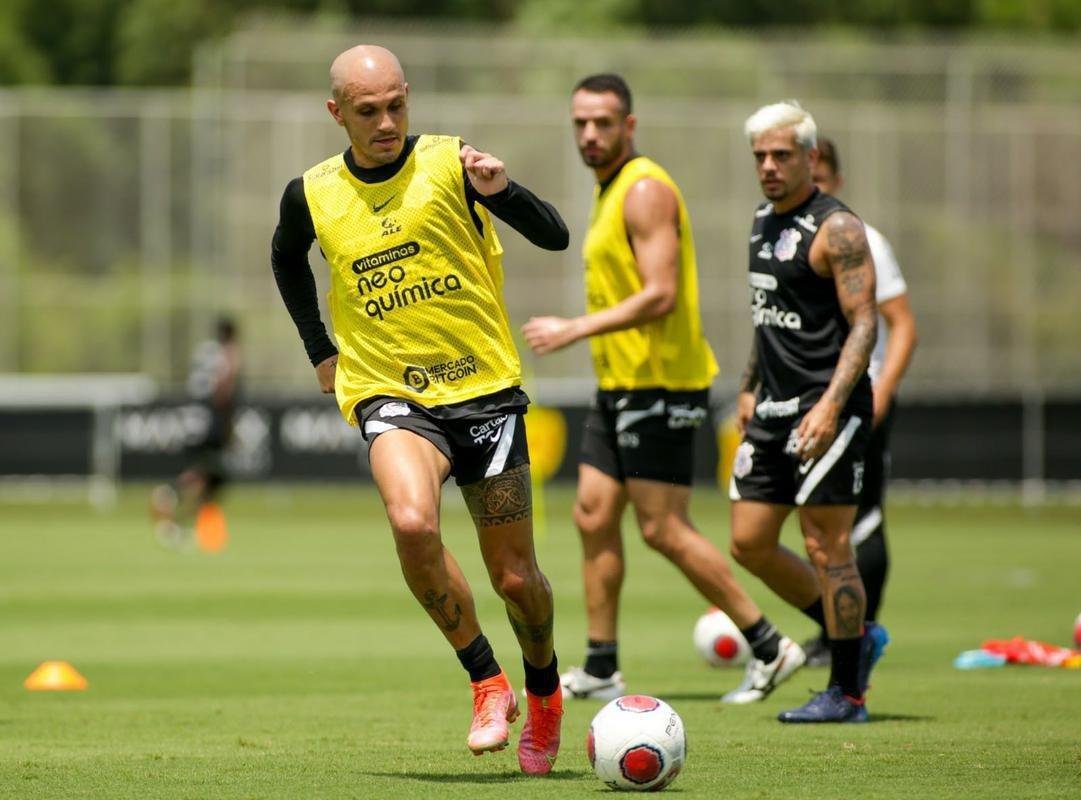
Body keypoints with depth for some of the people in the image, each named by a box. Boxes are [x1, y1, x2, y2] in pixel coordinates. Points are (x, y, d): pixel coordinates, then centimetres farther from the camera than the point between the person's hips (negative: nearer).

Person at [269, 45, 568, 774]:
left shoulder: (450, 163, -6)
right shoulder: (313, 195, 2)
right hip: (390, 393, 1)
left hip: (484, 387, -1)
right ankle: (487, 682, -11)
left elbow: (554, 238, -10)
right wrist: (319, 349, 21)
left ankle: (544, 692, 35)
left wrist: (504, 192, -29)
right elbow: (287, 258, 26)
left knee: (515, 577, 4)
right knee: (412, 523, -30)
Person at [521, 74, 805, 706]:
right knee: (594, 516, 7)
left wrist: (575, 330, -20)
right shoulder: (609, 191, 17)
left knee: (663, 528, -8)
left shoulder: (645, 190, -15)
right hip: (620, 386, 10)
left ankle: (769, 648, -1)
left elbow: (661, 295, -22)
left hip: (659, 386, -10)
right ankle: (602, 669, 11)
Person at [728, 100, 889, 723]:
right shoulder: (764, 222, 14)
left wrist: (831, 404, -27)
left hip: (827, 408, -9)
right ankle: (856, 636, 24)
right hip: (773, 408, 9)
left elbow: (863, 324, -17)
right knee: (751, 542, 8)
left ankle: (848, 693, 3)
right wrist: (750, 387, 25)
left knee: (826, 547, -6)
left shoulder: (836, 228, -12)